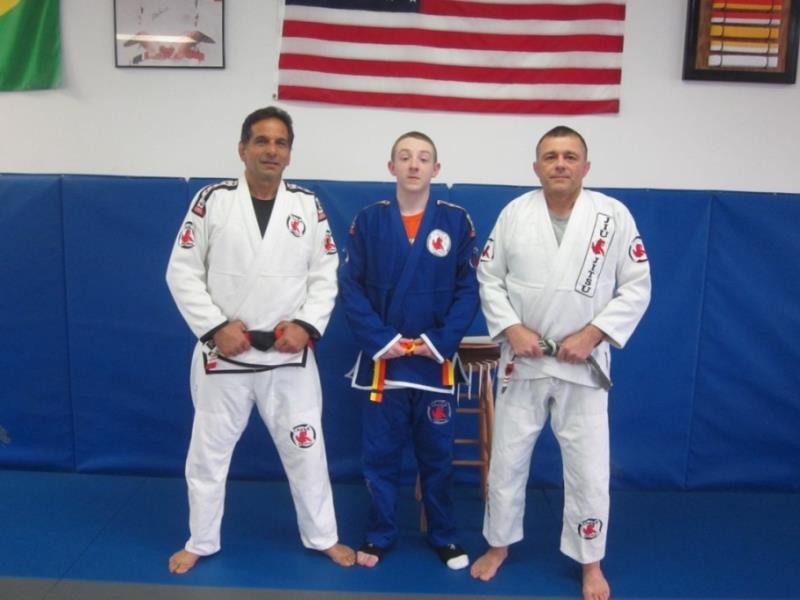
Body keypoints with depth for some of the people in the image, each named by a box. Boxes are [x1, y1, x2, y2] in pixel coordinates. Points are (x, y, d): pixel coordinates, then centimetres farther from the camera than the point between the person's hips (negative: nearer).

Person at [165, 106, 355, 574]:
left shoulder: (307, 205, 1)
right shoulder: (212, 200, -3)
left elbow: (325, 275, 1)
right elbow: (183, 272, -4)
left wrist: (307, 325, -12)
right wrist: (215, 327, -13)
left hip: (289, 354, 1)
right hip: (223, 352, 0)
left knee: (305, 447, 11)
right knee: (210, 450, 13)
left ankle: (322, 537, 31)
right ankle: (201, 542, 34)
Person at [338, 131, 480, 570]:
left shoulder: (456, 221, 0)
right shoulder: (368, 221, 1)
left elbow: (469, 289, -2)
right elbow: (350, 287, -2)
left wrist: (441, 342, -12)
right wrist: (380, 341, -12)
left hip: (435, 361, 0)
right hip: (381, 360, 0)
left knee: (437, 456, 12)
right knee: (379, 454, 10)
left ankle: (443, 536, 29)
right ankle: (379, 535, 28)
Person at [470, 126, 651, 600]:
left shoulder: (614, 215, -6)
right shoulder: (515, 212, -3)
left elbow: (637, 286, -4)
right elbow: (489, 277, 2)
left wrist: (591, 334, -14)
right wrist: (511, 328, -12)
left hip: (583, 362, -1)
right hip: (523, 359, 1)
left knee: (589, 469, 7)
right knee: (507, 459, 12)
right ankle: (499, 545, 35)